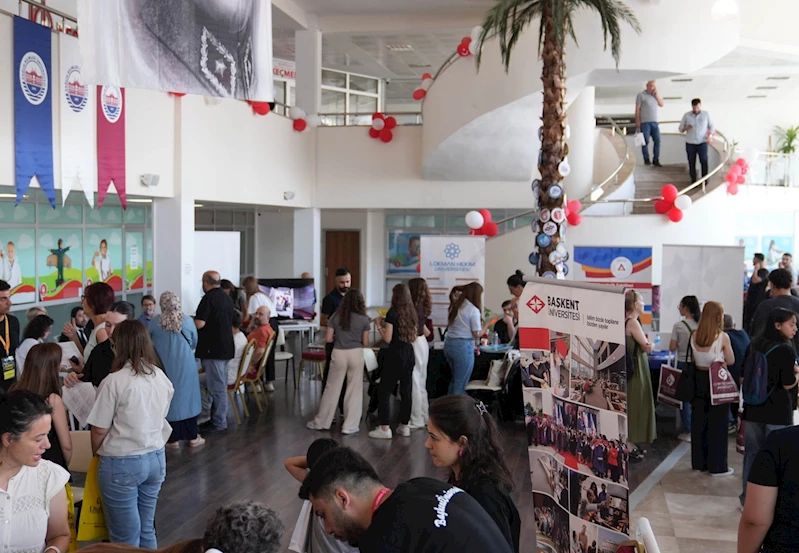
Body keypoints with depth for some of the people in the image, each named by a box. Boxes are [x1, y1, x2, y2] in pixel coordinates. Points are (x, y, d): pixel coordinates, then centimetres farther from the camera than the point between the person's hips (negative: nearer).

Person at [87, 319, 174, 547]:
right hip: (156, 458, 6)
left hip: (122, 463, -6)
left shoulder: (114, 381, -17)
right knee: (147, 529, 16)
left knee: (126, 537, 5)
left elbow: (100, 429, -10)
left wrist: (96, 454, 8)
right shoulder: (161, 378, 1)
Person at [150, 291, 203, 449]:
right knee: (187, 397, 11)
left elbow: (149, 342, 8)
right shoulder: (187, 320, -6)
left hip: (164, 366, 0)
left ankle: (173, 439, 11)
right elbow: (194, 343, 6)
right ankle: (192, 437, 16)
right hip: (185, 365, 0)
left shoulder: (155, 322, -7)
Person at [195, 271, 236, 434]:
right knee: (220, 385, 15)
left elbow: (199, 324, -21)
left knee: (216, 386, -4)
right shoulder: (227, 298, 12)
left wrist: (190, 320, 0)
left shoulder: (209, 298, -15)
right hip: (226, 347, 9)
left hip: (212, 349, -9)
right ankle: (219, 418, 23)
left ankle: (219, 422, 1)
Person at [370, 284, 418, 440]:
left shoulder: (393, 312, -12)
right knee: (406, 390, 11)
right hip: (409, 353, 7)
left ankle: (384, 428, -3)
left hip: (395, 354, -7)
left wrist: (379, 326, 2)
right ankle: (404, 426, 17)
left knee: (384, 391, -1)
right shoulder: (412, 313, 8)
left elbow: (388, 338, -14)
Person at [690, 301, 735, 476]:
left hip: (699, 378, 5)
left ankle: (698, 462, 23)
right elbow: (730, 361, -6)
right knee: (717, 424, 4)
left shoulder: (694, 336, -2)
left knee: (698, 421, 13)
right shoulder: (722, 337, -15)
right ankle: (717, 466, 10)